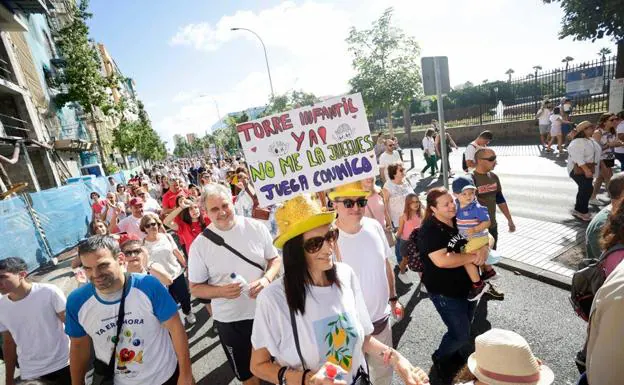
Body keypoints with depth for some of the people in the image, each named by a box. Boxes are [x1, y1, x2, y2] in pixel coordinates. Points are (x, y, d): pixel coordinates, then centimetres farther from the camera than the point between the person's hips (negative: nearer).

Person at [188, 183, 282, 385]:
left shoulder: (257, 228, -11)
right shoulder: (200, 245, -13)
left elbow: (275, 259, 1)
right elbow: (195, 288, -5)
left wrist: (267, 279, -19)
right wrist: (221, 291, -23)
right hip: (230, 319, -1)